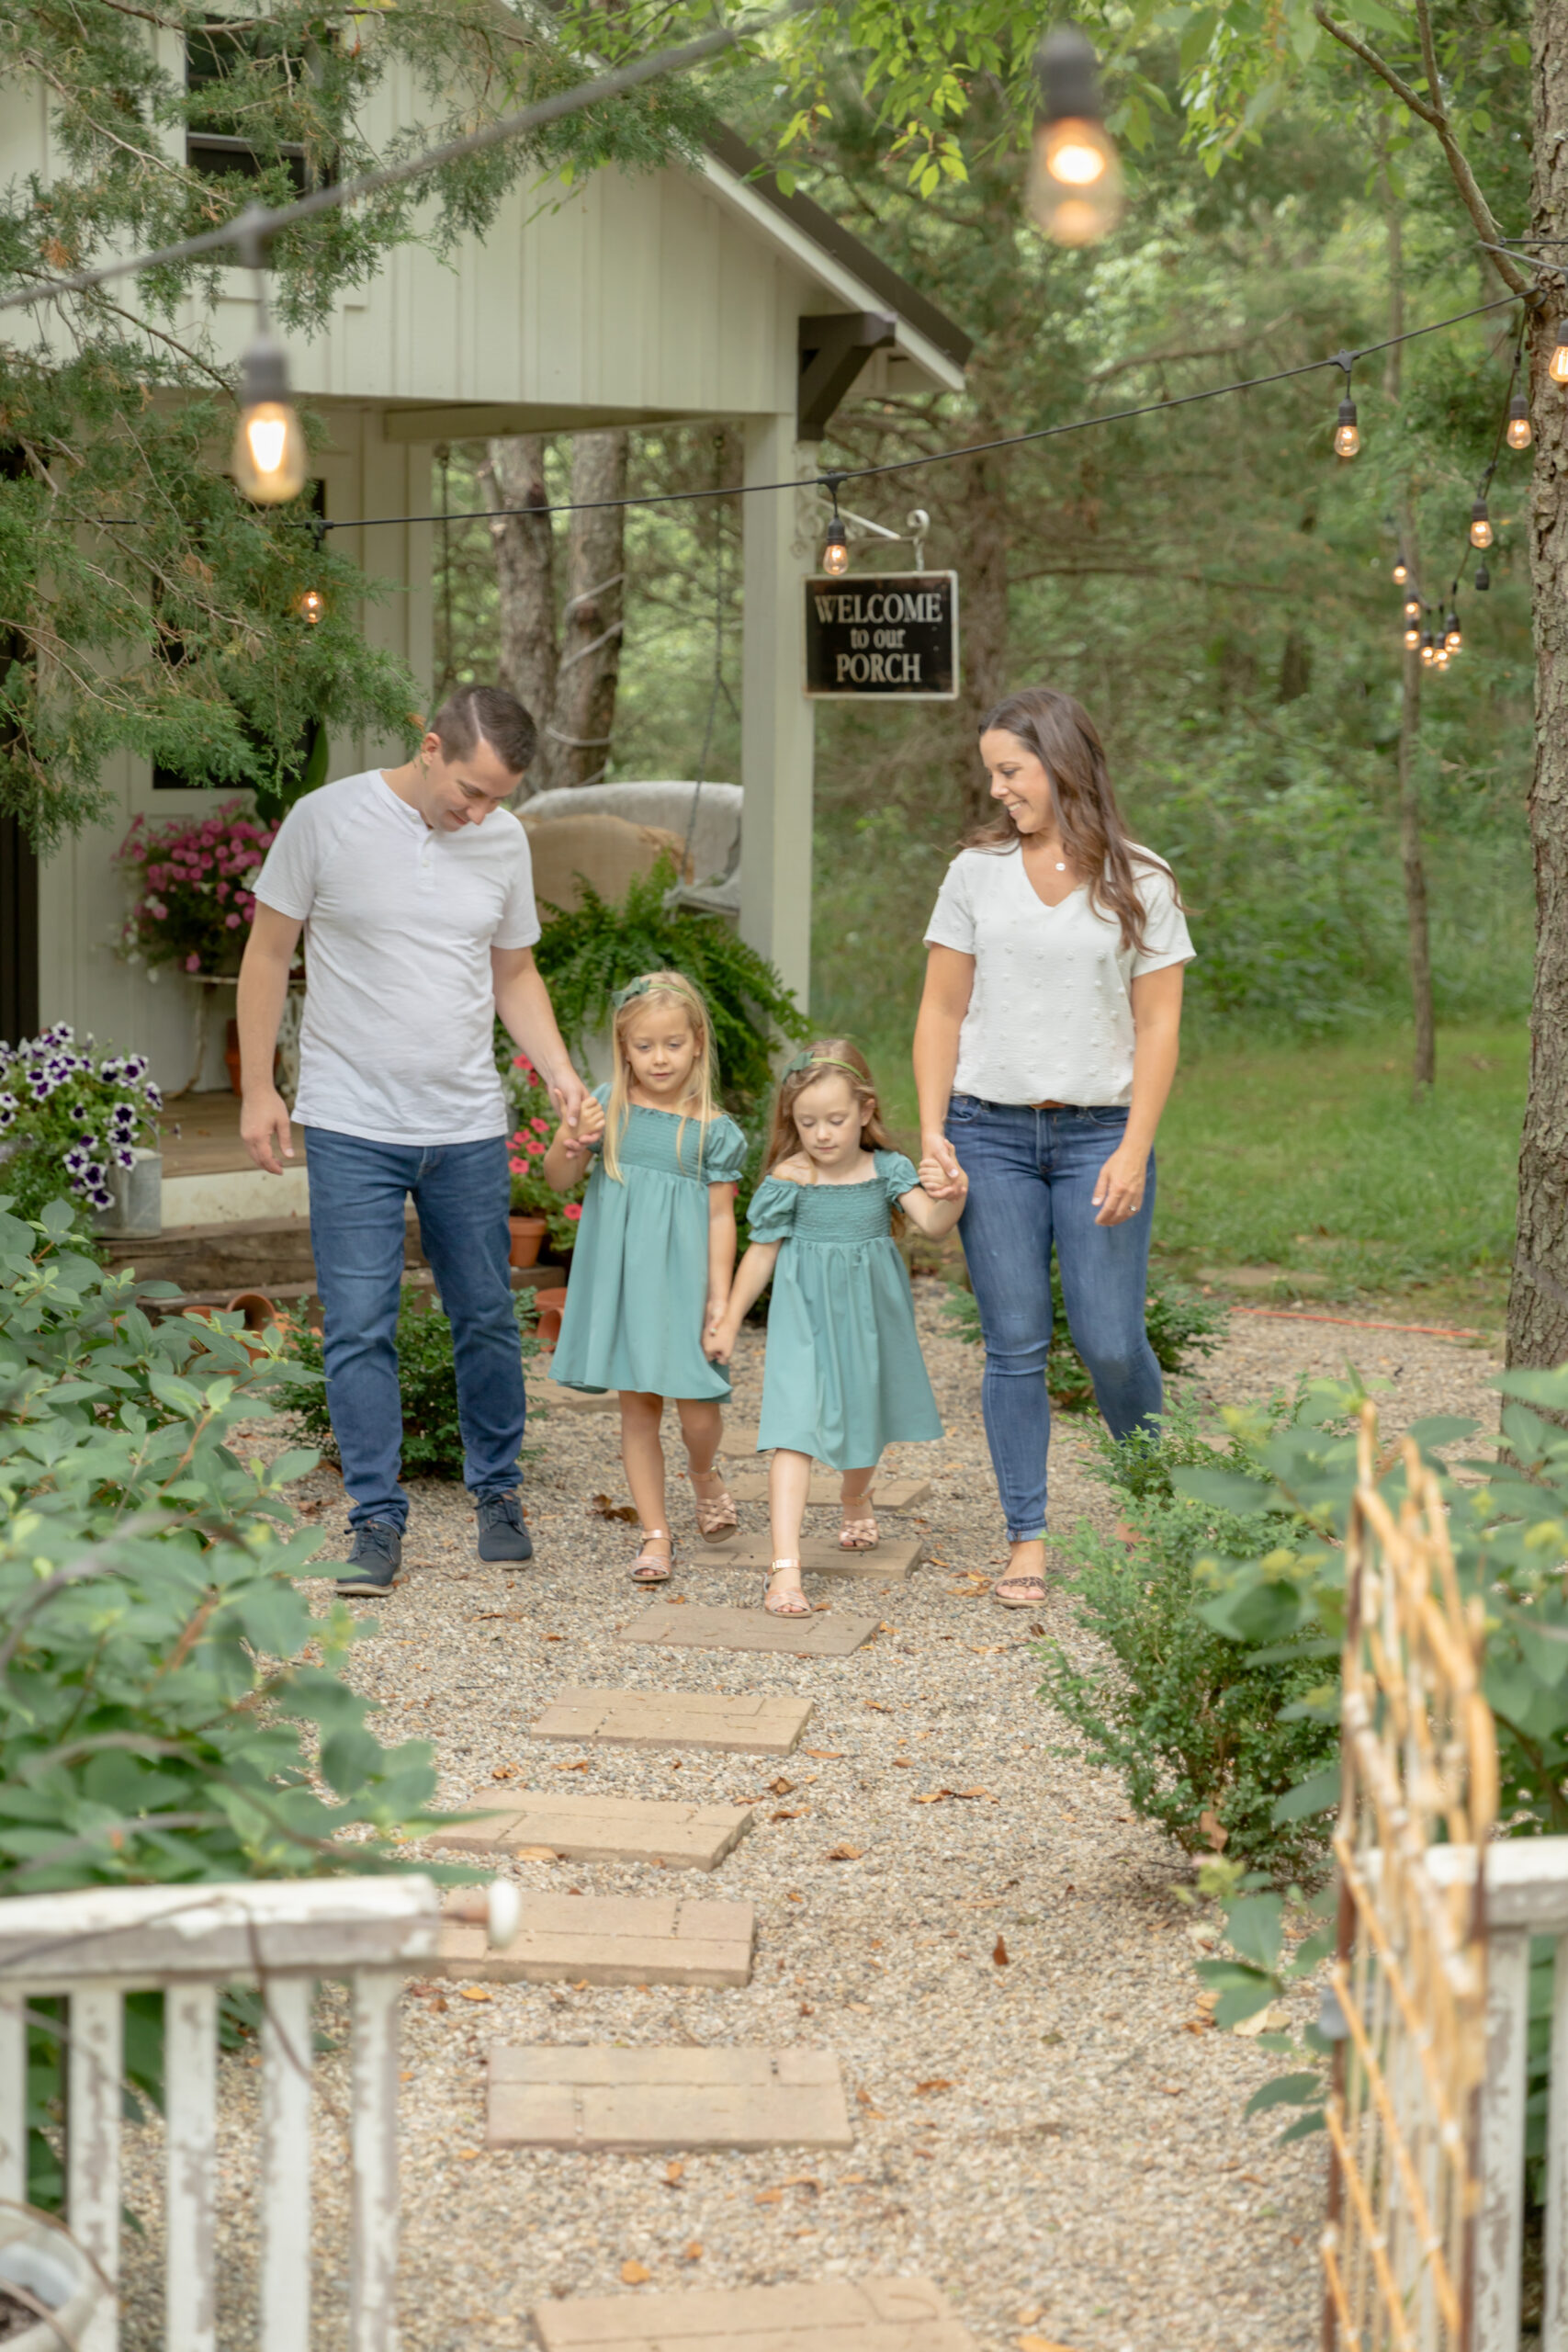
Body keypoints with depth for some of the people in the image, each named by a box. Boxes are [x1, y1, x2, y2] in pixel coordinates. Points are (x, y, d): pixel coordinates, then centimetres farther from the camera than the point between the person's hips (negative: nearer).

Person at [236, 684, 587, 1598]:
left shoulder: (505, 840, 4)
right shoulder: (328, 819, -7)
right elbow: (270, 952, 1)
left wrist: (560, 1070, 0)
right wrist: (258, 1088, -1)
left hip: (469, 1129, 3)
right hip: (351, 1127, -3)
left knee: (487, 1319, 10)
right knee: (360, 1329, -5)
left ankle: (498, 1494, 27)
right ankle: (379, 1521, 3)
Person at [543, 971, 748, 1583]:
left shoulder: (713, 1130, -2)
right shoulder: (609, 1107, 2)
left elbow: (720, 1216, -1)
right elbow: (558, 1181, 8)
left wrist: (720, 1298, -6)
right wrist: (570, 1145, -14)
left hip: (681, 1279, -2)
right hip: (620, 1274, 2)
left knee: (697, 1408, -4)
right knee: (636, 1405, 6)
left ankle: (704, 1474, 31)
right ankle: (656, 1533, 15)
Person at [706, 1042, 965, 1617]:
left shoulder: (886, 1170, -4)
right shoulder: (789, 1181, -10)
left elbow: (932, 1226, -13)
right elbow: (762, 1252, -1)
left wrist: (952, 1199, -35)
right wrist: (730, 1321, 3)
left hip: (868, 1317, 3)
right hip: (805, 1316, -3)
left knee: (864, 1423, 21)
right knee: (795, 1429, -15)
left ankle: (854, 1502, 55)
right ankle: (785, 1565, -24)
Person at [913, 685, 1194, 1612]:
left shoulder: (1139, 883, 2)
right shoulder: (977, 873, 7)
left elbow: (1158, 1027, 0)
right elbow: (942, 1013, 9)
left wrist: (1133, 1151, -9)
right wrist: (933, 1135, -1)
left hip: (1099, 1133, -2)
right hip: (991, 1132, 2)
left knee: (1110, 1342, -4)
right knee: (1015, 1345, 1)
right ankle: (1028, 1542, 9)